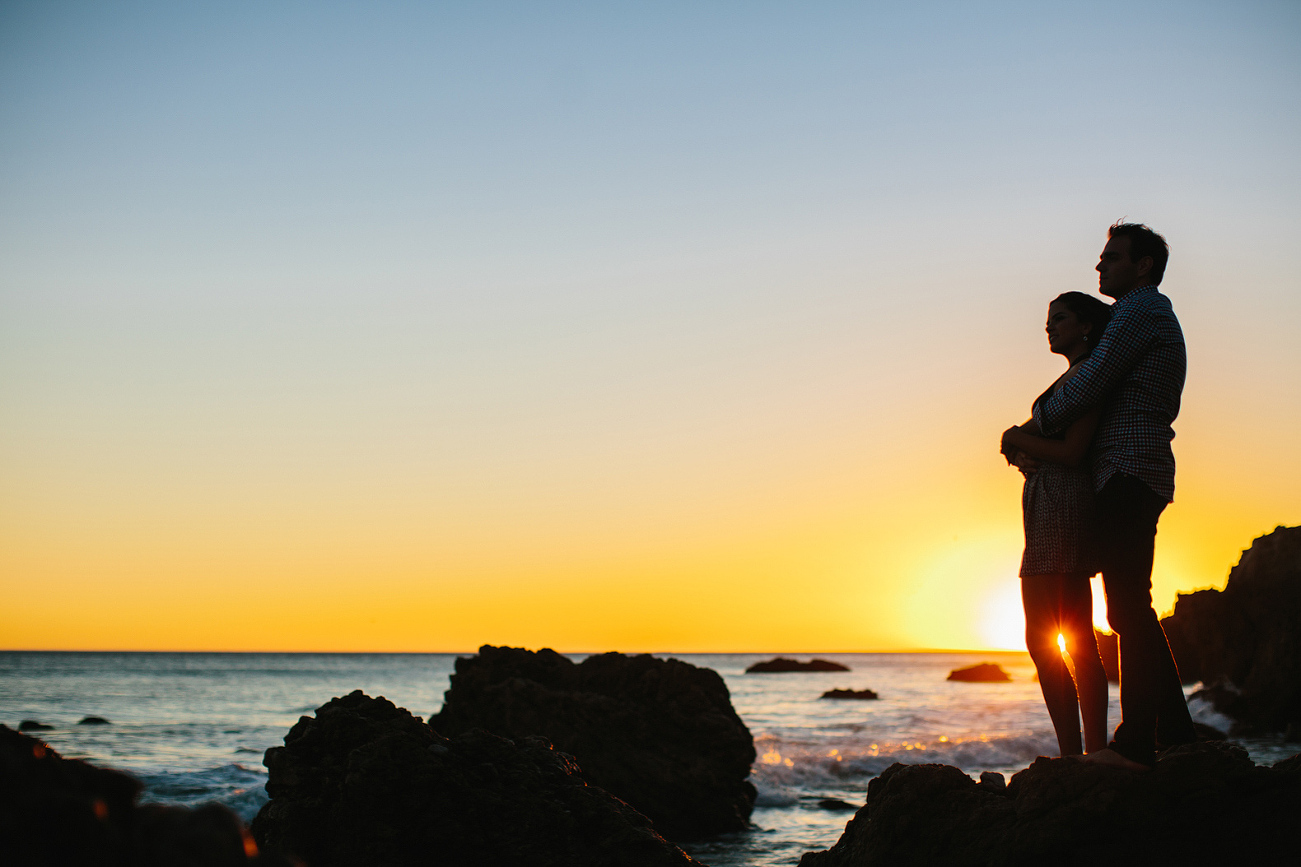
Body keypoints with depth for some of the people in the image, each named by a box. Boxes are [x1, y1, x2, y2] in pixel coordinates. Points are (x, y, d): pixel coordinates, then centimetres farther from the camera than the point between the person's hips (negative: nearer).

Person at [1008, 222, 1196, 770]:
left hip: (1127, 473, -11)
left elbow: (1091, 382, -15)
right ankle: (1176, 735, 13)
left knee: (1129, 609, -14)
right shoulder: (1157, 317, 26)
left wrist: (1033, 427, -2)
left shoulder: (1140, 309, -6)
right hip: (1139, 478, 11)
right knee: (1135, 612, 11)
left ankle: (1136, 743, -16)